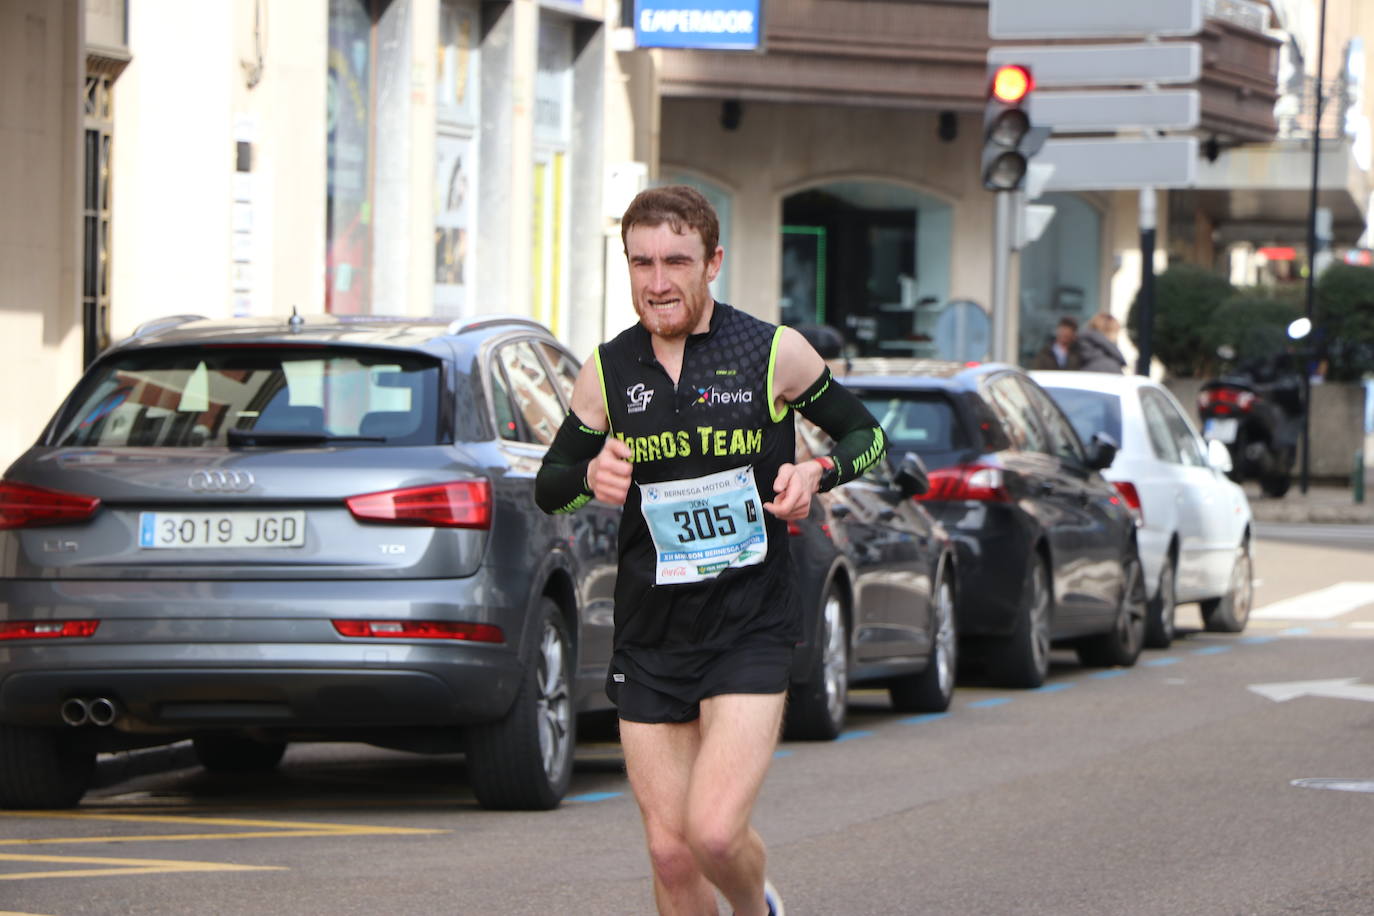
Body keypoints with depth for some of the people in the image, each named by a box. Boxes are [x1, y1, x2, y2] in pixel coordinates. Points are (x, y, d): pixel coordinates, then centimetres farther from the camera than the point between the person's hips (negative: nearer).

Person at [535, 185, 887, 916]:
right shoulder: (607, 371, 4)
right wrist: (591, 477, -10)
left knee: (715, 831, -16)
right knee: (669, 850, 1)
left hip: (749, 631, -3)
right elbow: (549, 487, 13)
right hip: (648, 637, 3)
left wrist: (818, 472, -13)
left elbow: (866, 435, 9)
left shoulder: (774, 352, -4)